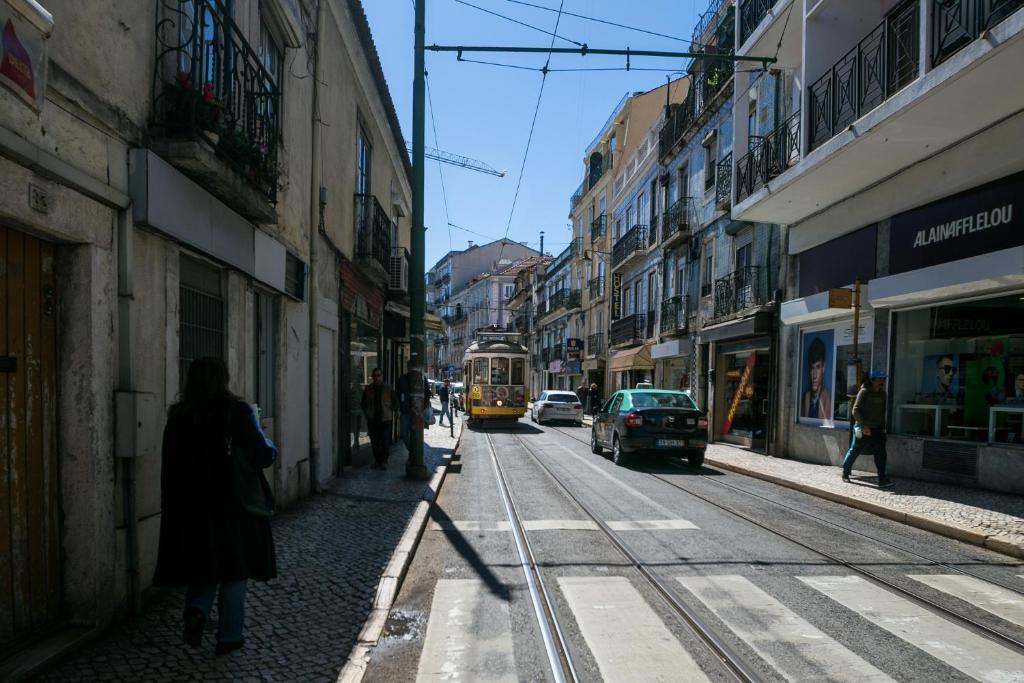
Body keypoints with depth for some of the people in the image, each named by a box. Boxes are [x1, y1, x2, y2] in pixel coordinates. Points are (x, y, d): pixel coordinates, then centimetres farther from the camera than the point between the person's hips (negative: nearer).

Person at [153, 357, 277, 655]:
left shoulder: (179, 416, -1)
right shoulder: (237, 411, -13)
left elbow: (170, 467, 4)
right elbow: (263, 456, -17)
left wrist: (174, 510, 13)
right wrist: (270, 445, 6)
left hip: (191, 507, 4)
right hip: (234, 507, -3)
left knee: (205, 564, 21)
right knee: (234, 570, 11)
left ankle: (196, 609, -3)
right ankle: (228, 636, 19)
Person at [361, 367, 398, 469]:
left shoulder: (388, 388, 3)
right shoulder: (368, 389, 7)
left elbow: (395, 403, 11)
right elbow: (363, 403, 19)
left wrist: (390, 411, 3)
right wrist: (367, 413, 9)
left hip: (385, 419, -2)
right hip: (372, 420, 2)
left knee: (385, 441, -7)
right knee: (374, 441, 6)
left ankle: (384, 461, 2)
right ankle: (377, 460, 17)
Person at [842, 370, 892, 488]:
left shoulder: (882, 393, 8)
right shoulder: (864, 392, -12)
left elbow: (882, 412, 18)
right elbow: (856, 410, -16)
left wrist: (883, 427, 14)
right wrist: (863, 425, -22)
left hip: (877, 429, 6)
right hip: (863, 429, -6)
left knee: (881, 454, -5)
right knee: (854, 451, 6)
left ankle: (882, 480, -4)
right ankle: (845, 472, 25)